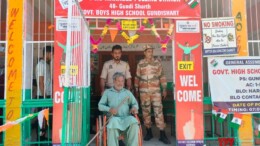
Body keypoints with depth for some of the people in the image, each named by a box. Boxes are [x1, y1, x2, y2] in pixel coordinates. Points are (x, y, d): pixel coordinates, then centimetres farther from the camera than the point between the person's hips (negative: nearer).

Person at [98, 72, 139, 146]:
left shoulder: (127, 92, 25)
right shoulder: (107, 92, 20)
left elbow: (135, 103, 19)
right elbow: (100, 105, 12)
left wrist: (134, 107, -7)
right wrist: (109, 109, -9)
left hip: (127, 117, 2)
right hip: (114, 117, -1)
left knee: (134, 122, -33)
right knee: (113, 122, -38)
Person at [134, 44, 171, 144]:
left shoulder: (157, 62, 4)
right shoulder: (140, 64, 5)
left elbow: (162, 76, 5)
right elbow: (137, 77, 10)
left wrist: (164, 89, 2)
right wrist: (136, 90, 10)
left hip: (156, 91, -1)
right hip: (144, 91, 1)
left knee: (158, 111, -5)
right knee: (145, 111, 6)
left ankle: (162, 134, 0)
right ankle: (149, 132, 20)